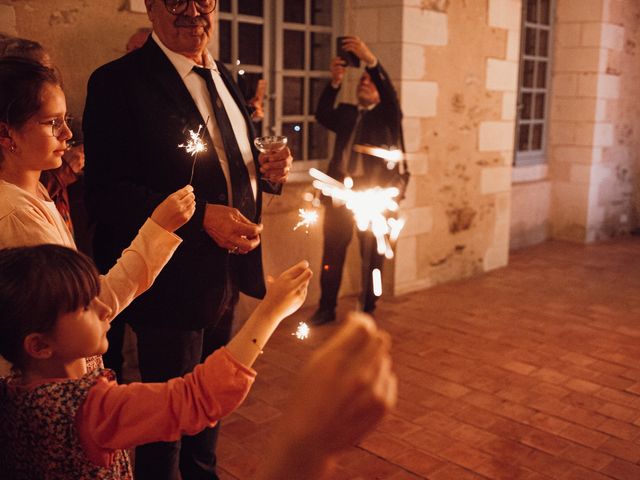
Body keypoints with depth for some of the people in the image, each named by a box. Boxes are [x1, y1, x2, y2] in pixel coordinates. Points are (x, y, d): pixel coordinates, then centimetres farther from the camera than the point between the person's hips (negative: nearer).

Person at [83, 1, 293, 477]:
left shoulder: (224, 78, 10)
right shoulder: (118, 81, -15)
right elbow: (106, 193, -21)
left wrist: (266, 170, -4)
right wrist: (201, 214, -29)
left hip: (227, 274, 8)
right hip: (174, 280, -7)